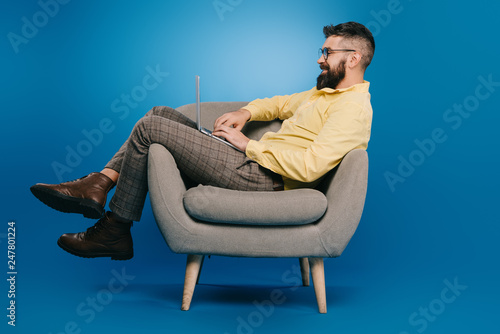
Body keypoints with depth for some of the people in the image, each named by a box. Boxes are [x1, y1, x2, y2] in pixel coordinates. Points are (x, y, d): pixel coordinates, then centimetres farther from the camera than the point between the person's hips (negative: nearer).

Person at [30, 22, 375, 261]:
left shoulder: (354, 109, -13)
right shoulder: (326, 91, 18)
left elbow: (309, 167, -26)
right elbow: (283, 103, 32)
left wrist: (248, 144, -17)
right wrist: (246, 112, 9)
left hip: (260, 177, -10)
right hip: (253, 159, 10)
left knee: (150, 128, -10)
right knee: (161, 113, 9)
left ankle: (114, 231, 1)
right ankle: (97, 185, 2)